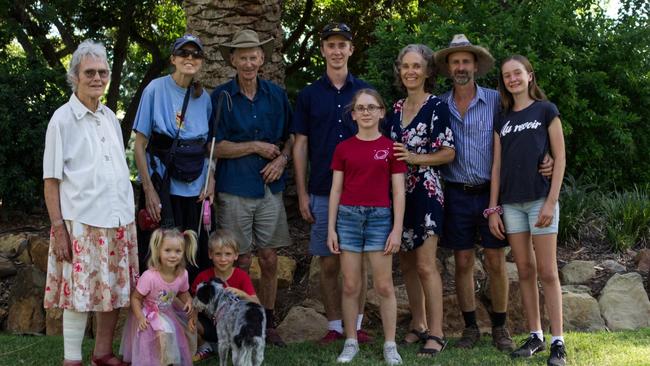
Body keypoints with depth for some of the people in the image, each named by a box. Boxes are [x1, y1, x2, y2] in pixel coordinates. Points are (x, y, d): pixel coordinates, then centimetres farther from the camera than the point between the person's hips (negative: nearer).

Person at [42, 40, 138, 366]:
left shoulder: (110, 118, 12)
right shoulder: (62, 119, -6)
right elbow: (51, 180, -7)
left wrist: (129, 210, 15)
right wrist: (58, 228, -12)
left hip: (119, 220, 6)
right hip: (82, 223, -6)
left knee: (115, 290, 10)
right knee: (80, 293, -3)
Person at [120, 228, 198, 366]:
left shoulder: (182, 274, -14)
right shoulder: (149, 277, -31)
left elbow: (183, 292, 8)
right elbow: (135, 298, -18)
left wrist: (189, 301, -13)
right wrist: (140, 317, -30)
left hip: (168, 312, 6)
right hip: (148, 315, -6)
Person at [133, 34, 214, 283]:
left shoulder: (204, 98, 7)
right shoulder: (156, 89, -6)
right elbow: (140, 144, -6)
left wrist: (211, 181, -1)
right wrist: (149, 190, -12)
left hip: (196, 189, 4)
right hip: (161, 186, -4)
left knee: (196, 259, 7)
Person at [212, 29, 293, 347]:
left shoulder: (276, 95, 7)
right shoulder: (221, 97, -3)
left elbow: (289, 136, 16)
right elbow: (216, 147, -6)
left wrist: (282, 158, -4)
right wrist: (257, 147, -10)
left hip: (270, 187, 3)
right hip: (234, 189, -3)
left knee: (269, 259, 6)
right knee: (240, 261, 3)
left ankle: (268, 323, 19)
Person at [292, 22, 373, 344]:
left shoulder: (365, 91, 6)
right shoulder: (309, 95, 6)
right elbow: (300, 145, 5)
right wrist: (302, 193, 0)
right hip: (322, 193, 0)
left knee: (359, 262, 4)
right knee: (328, 263, 4)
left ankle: (356, 324, 15)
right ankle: (334, 325, 14)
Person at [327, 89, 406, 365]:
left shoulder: (391, 148, 1)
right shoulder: (343, 148, 5)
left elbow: (398, 192, 1)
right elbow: (336, 190, 6)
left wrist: (397, 229, -5)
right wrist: (331, 228, 1)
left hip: (380, 217, -1)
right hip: (348, 217, 1)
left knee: (384, 285, 1)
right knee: (350, 285, 4)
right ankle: (351, 342, 15)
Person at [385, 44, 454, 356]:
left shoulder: (436, 106, -5)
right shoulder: (395, 109, 13)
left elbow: (448, 153, -10)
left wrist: (415, 158, -20)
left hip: (425, 191, -7)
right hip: (398, 192, 7)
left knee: (425, 264, -9)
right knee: (406, 263, 11)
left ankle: (435, 333, -4)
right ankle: (418, 325, 22)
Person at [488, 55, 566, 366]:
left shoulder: (546, 110, 1)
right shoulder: (502, 121, 12)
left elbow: (560, 158, -3)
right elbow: (497, 166, 11)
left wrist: (551, 202, -11)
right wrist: (493, 209, 5)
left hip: (540, 199, -4)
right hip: (511, 202, 4)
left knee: (547, 272, -5)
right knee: (525, 271, 6)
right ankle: (535, 336, 14)